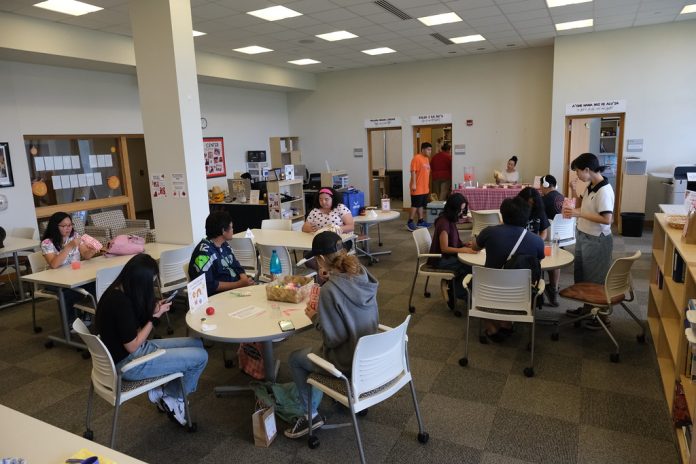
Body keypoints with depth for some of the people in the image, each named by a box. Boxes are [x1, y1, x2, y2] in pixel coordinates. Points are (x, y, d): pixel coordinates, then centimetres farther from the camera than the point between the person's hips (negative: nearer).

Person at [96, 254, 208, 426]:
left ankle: (163, 392, 11)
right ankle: (172, 398, 13)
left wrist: (152, 311, -4)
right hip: (128, 364, -10)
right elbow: (132, 346, -21)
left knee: (197, 344, 7)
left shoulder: (117, 291, 1)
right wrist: (154, 317, -12)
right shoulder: (120, 302, -27)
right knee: (200, 356, -9)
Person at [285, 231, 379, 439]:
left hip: (348, 363, -7)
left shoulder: (330, 290, -29)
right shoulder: (362, 275, -8)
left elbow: (333, 338, -24)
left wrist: (315, 317, -7)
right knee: (315, 350, 33)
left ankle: (311, 416, 24)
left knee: (295, 358, 16)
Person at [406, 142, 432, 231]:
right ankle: (410, 222, 1)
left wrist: (427, 185, 21)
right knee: (415, 205, -5)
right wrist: (413, 184, -22)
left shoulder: (427, 159, 15)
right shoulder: (416, 158, -13)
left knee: (421, 205, 12)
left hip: (425, 188, 9)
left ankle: (421, 221, 20)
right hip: (417, 188, -9)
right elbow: (413, 171, -18)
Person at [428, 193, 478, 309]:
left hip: (448, 256, 9)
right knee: (470, 266, -19)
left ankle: (449, 284, 0)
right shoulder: (444, 222, -21)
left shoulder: (450, 220, 7)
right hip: (440, 260, -9)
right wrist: (464, 250, -25)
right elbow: (444, 248, -22)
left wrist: (466, 245, -3)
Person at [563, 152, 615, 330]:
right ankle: (587, 308, 36)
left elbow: (607, 219, -27)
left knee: (596, 279, 5)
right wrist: (575, 192, 1)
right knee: (583, 276, 20)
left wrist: (579, 214, -26)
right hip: (583, 237, 9)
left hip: (597, 241, -9)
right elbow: (582, 207, 16)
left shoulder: (604, 190, -22)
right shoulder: (590, 187, 4)